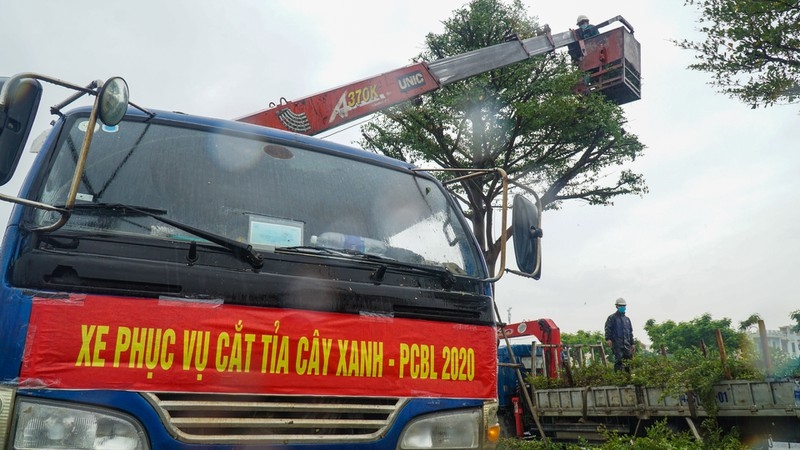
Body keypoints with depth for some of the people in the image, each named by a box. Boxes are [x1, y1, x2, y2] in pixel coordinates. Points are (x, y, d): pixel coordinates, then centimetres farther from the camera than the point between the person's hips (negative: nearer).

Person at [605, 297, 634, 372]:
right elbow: (608, 329, -8)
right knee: (618, 360, -14)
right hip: (617, 344, -6)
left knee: (628, 361, 3)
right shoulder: (612, 318, 2)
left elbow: (630, 332, 26)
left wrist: (632, 344, 21)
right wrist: (608, 339, -23)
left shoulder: (627, 319, 22)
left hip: (627, 344, 6)